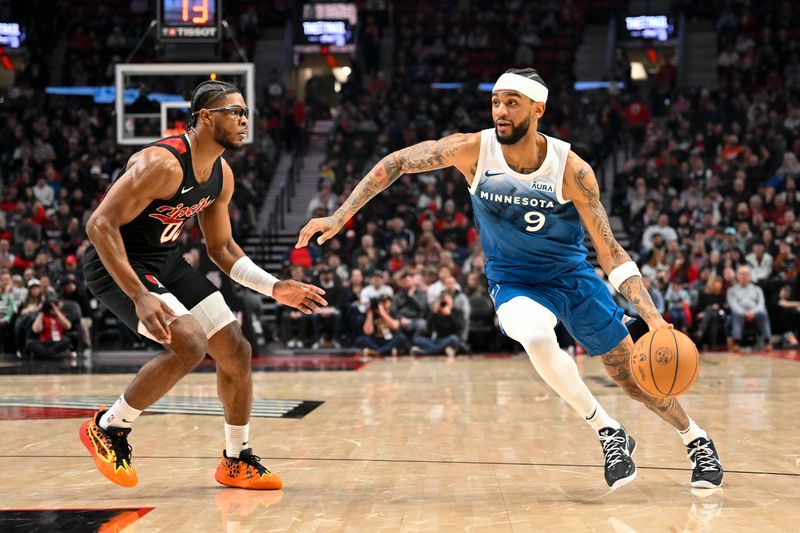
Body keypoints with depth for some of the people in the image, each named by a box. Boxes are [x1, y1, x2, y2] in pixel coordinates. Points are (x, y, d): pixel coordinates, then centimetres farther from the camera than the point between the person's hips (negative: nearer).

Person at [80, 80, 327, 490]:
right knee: (189, 345, -26)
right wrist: (140, 296, -37)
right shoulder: (162, 163, -27)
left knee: (235, 351, 5)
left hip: (167, 261, 9)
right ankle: (108, 428, -5)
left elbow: (221, 248, 13)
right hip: (117, 266, -9)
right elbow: (100, 224, -30)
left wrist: (274, 287, 3)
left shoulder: (222, 176, 1)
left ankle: (237, 461, 21)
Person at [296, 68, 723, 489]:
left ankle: (696, 439, 36)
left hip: (573, 276, 0)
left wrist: (653, 318, -28)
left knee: (633, 375, 5)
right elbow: (397, 163, -9)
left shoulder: (571, 169, -22)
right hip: (513, 280, 0)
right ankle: (609, 433, -17)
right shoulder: (473, 150, -20)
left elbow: (610, 252, -19)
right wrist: (339, 216, -15)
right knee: (536, 337, -35)